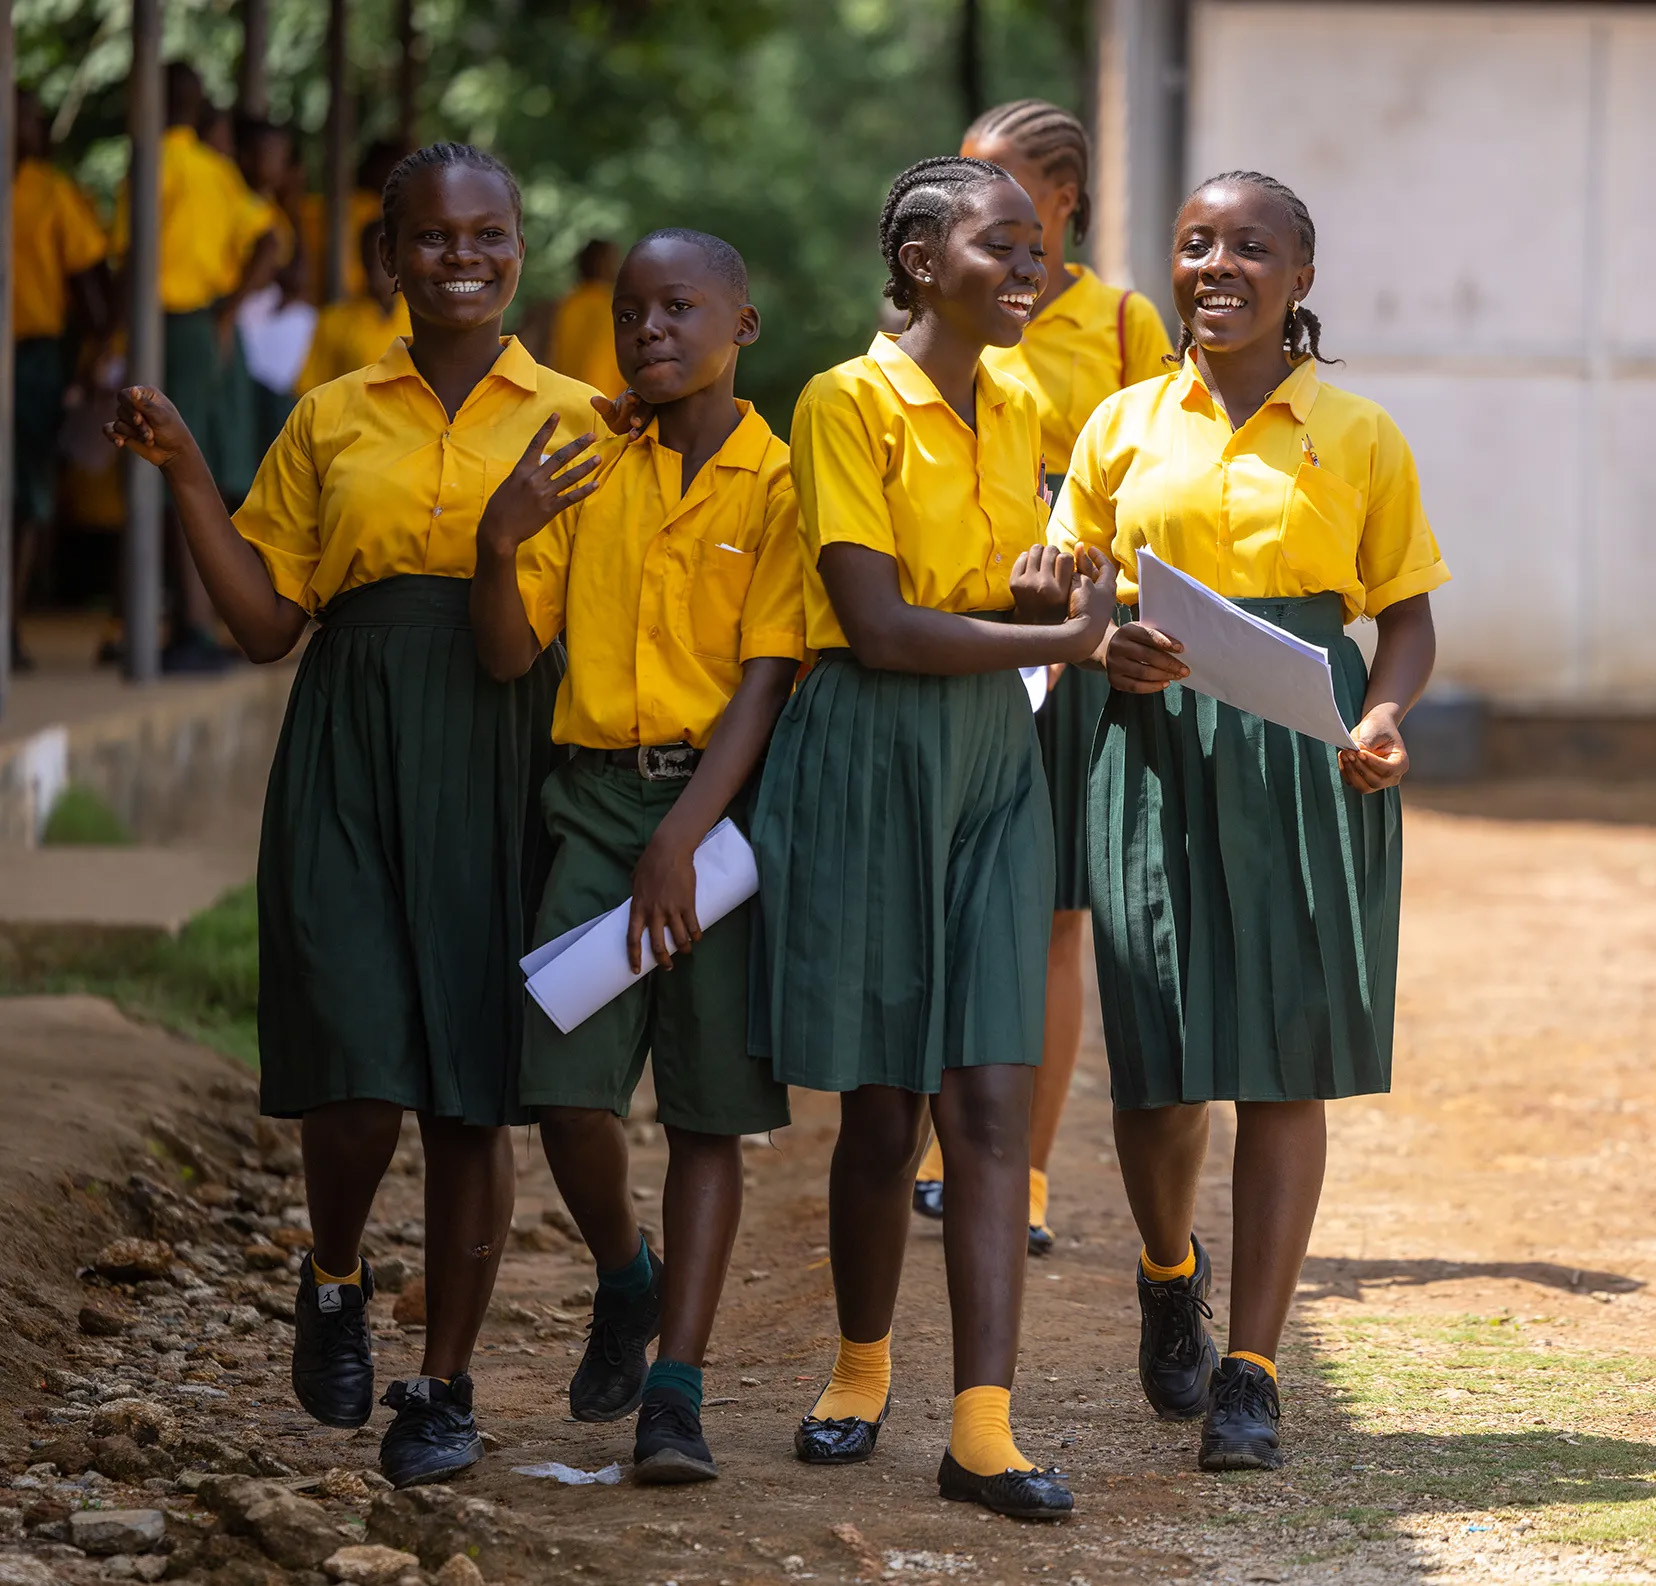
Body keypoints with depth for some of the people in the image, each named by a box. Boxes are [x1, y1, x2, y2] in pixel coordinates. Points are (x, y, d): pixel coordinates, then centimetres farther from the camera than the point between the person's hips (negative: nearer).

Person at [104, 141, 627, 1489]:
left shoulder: (575, 423, 8)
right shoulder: (332, 421, 11)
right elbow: (266, 621, 10)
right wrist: (187, 475, 3)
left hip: (502, 764, 0)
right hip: (353, 757, 0)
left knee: (475, 1085, -1)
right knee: (358, 1070, -11)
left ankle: (446, 1386, 11)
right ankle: (336, 1282, 20)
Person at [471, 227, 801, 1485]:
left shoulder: (779, 484, -1)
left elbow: (769, 678, -8)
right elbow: (511, 652, 6)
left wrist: (682, 838, -17)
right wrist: (498, 548, -15)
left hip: (724, 799, -2)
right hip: (597, 795, 3)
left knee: (710, 1105, -2)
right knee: (568, 1085, -9)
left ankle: (675, 1394, 0)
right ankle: (625, 1278, 21)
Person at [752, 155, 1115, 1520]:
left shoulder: (1018, 412, 12)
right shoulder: (849, 404, -9)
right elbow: (877, 627, -15)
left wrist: (1044, 589, -2)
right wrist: (1061, 636, -9)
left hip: (994, 758, 5)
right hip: (872, 753, -5)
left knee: (993, 1093, -5)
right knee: (882, 1100, 3)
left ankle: (983, 1424, -8)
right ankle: (863, 1367, 26)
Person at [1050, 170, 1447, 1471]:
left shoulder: (1361, 438, 5)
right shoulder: (1125, 426, 9)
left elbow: (1409, 616, 8)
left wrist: (1382, 719, -11)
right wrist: (1106, 645, -10)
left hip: (1303, 761, -1)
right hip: (1152, 744, 1)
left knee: (1285, 1062, -4)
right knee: (1158, 1051, 2)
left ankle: (1251, 1371, 1)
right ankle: (1170, 1273, 35)